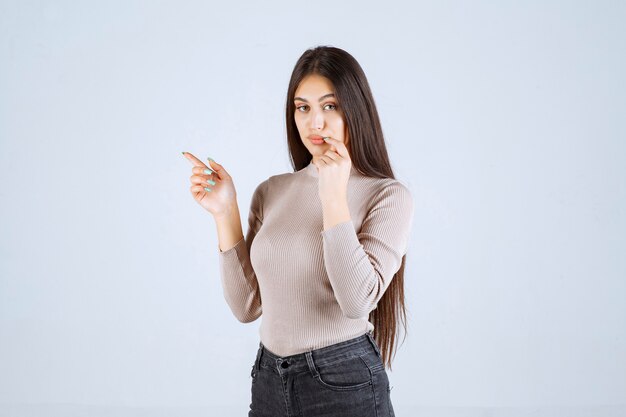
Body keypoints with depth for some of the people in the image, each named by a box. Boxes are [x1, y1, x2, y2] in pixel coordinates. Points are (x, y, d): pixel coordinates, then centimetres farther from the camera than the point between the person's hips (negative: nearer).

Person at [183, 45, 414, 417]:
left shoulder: (388, 196, -9)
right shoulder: (271, 192, 3)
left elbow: (358, 302, -20)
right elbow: (247, 307, 2)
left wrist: (334, 198, -21)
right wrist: (225, 212, -5)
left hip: (345, 384, -4)